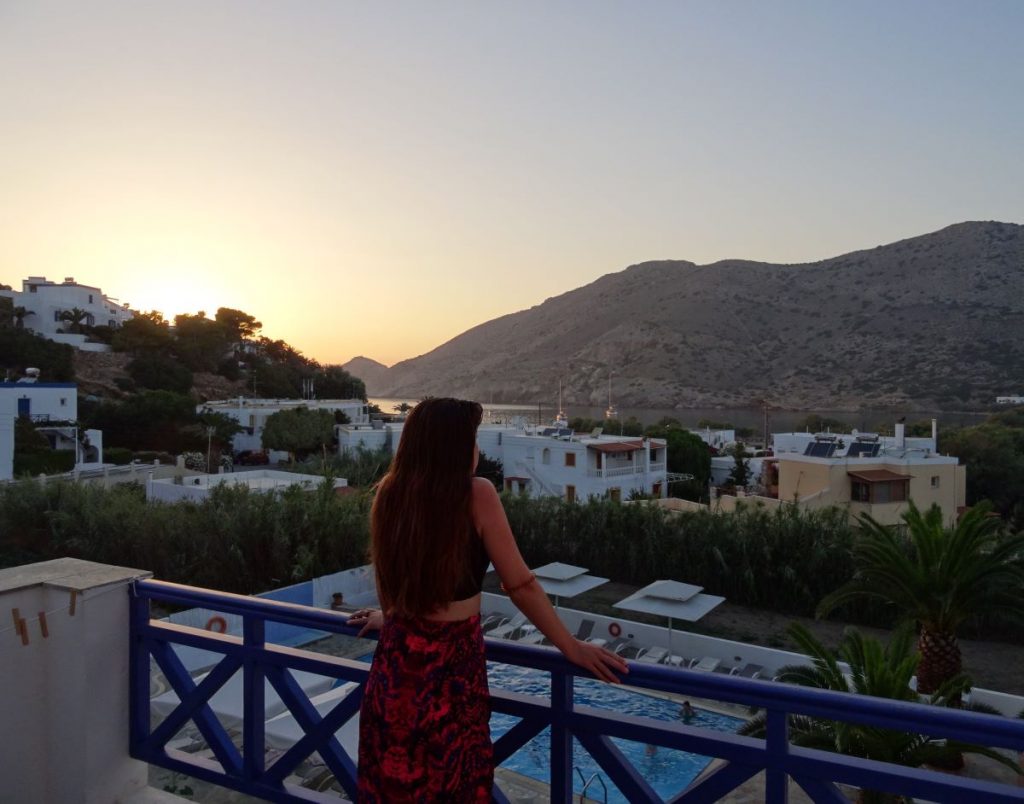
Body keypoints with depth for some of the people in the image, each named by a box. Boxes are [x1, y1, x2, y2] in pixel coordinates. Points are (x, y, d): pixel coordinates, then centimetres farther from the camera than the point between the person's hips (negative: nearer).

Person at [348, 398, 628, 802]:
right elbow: (520, 585, -11)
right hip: (452, 662, -4)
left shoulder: (390, 493, -3)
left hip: (397, 659, 4)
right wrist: (570, 646, -1)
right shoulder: (476, 495, -16)